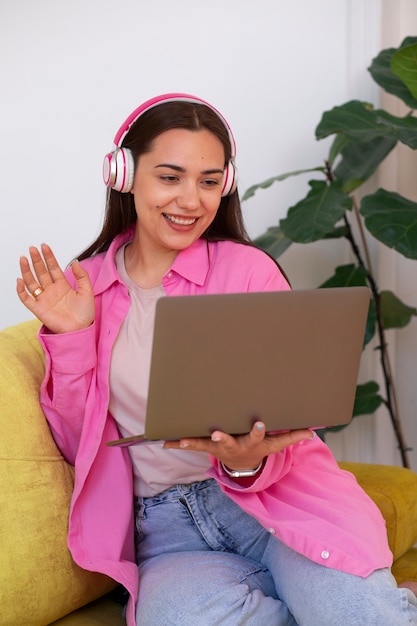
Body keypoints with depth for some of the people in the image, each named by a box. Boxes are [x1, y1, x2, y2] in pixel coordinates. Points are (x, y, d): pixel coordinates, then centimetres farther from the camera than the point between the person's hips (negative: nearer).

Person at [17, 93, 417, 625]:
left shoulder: (249, 270, 0)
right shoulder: (85, 287, 9)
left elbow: (287, 420, 0)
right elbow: (81, 444, 12)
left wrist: (248, 462, -23)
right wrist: (68, 338, -2)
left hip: (276, 492, -3)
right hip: (166, 526, 3)